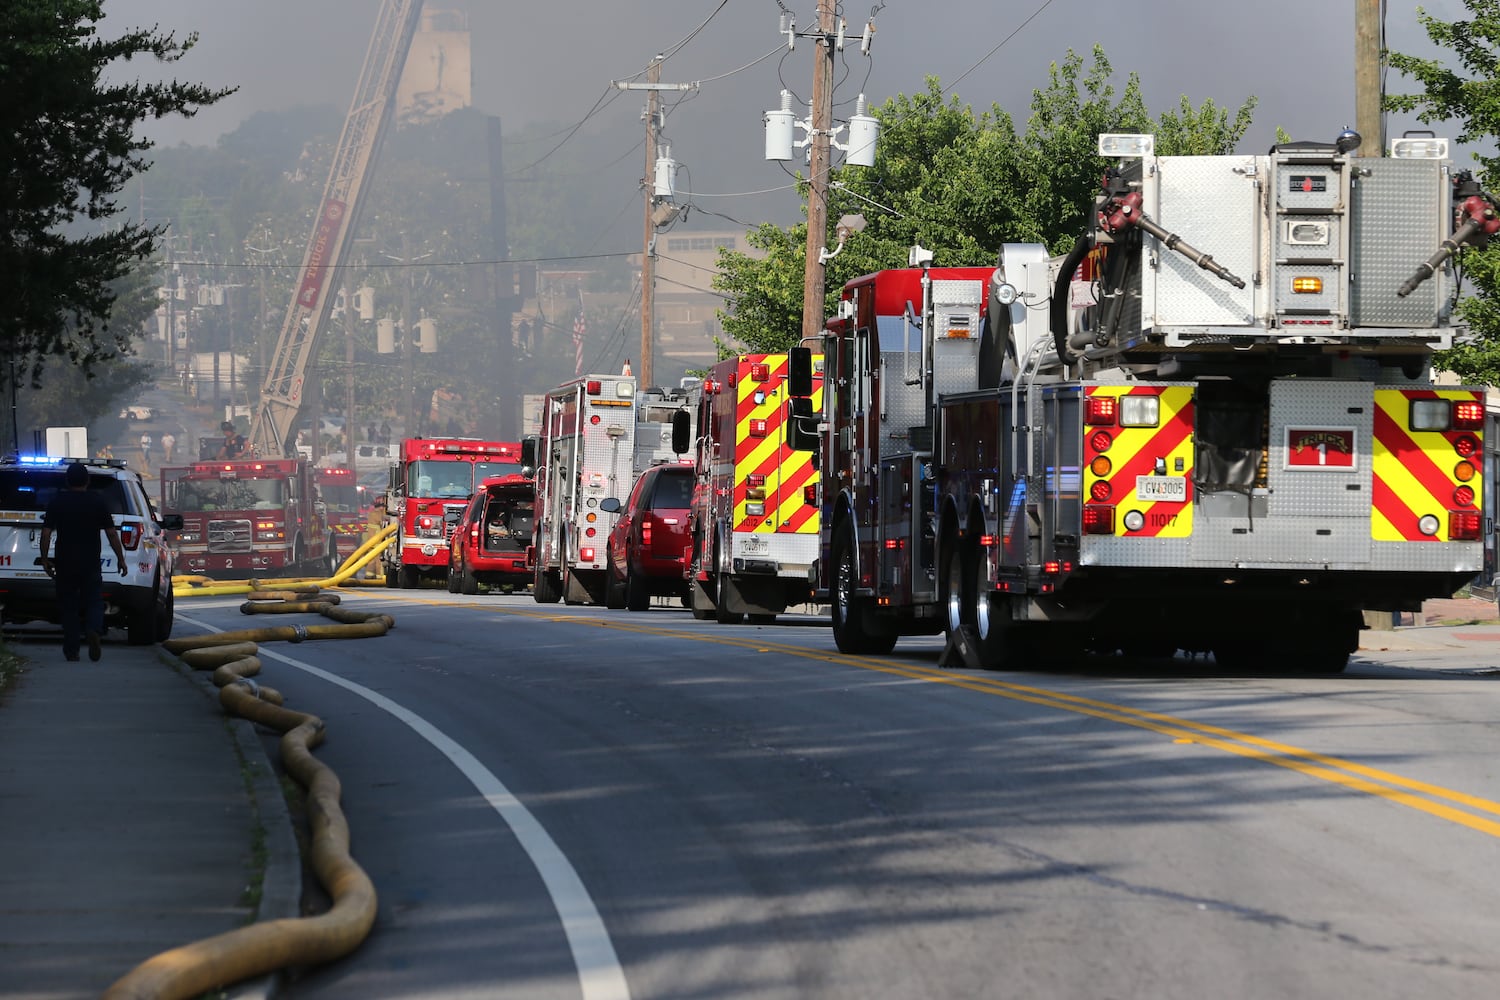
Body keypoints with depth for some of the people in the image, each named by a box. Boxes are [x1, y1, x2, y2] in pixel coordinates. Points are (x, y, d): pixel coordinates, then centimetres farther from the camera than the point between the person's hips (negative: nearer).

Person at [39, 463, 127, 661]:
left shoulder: (57, 502, 0)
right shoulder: (98, 501, 0)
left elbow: (46, 533, -3)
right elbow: (111, 533, -1)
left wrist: (45, 559, 5)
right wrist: (120, 559, 6)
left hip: (65, 563, 0)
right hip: (91, 563, 0)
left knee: (68, 606, 8)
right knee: (94, 601, 7)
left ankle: (71, 650, 6)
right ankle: (93, 630, -22)